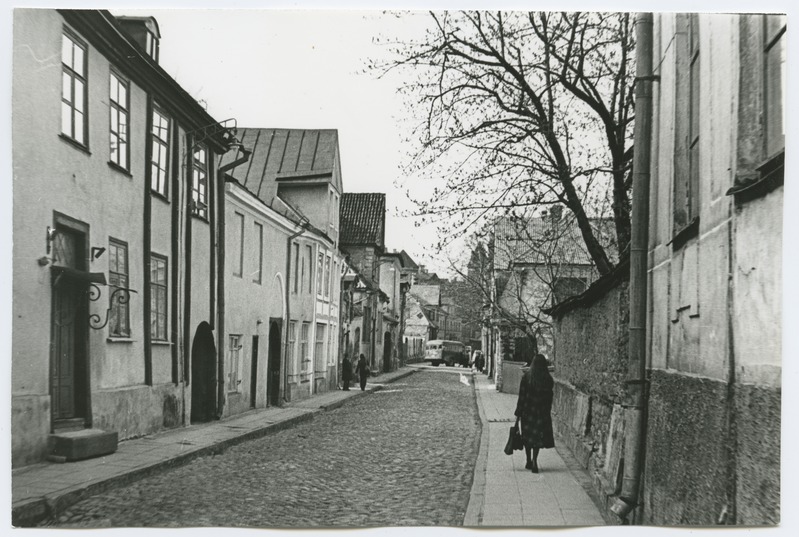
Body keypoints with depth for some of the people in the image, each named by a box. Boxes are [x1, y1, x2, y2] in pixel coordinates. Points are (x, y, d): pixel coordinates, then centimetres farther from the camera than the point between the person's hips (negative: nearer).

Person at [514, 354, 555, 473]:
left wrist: (518, 413, -2)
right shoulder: (548, 379, -6)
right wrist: (547, 411, 9)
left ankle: (529, 462, 22)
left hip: (527, 410, 0)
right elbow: (549, 397, -2)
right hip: (542, 411, 0)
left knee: (527, 435, 14)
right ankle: (534, 461, -7)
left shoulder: (526, 377, -8)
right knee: (538, 436, 7)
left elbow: (521, 396, -7)